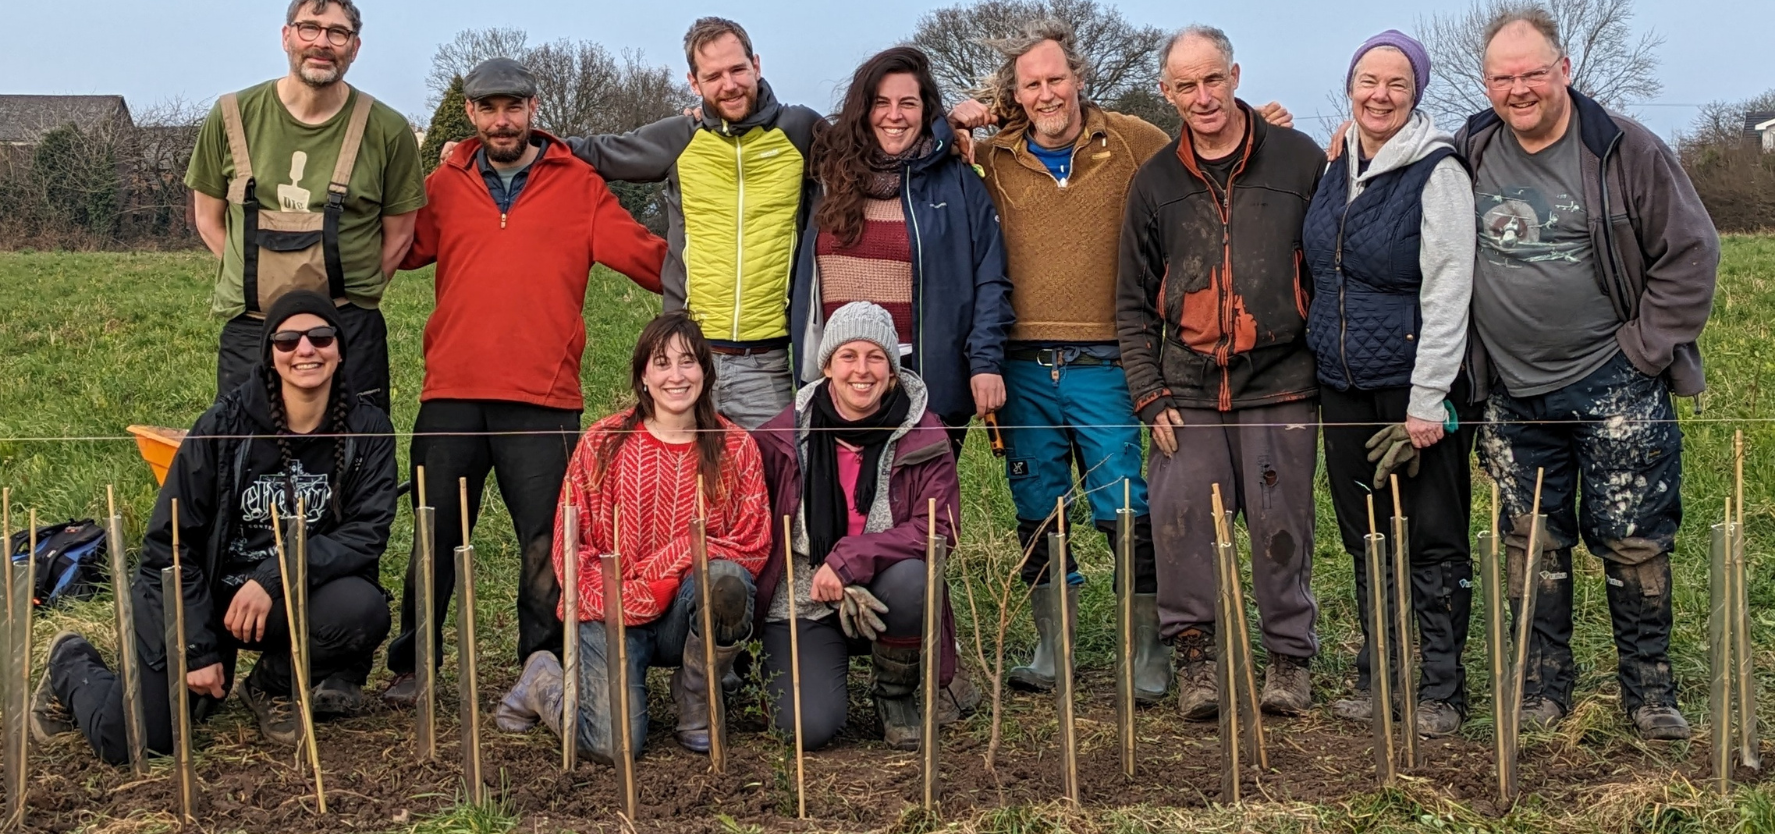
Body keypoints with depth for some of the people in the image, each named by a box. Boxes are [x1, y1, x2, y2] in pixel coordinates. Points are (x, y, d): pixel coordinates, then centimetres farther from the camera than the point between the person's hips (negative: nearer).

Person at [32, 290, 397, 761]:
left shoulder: (367, 431, -9)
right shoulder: (224, 426, -13)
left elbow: (367, 534, -15)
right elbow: (171, 541, -9)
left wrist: (274, 578, -28)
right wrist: (197, 651, -13)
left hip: (288, 601, 2)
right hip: (199, 595, -2)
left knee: (363, 610, -30)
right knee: (131, 744, -13)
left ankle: (273, 684, 3)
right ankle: (74, 665, 24)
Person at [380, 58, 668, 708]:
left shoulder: (578, 186, 7)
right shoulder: (444, 187, 13)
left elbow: (651, 258, 2)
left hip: (542, 399, -2)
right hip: (451, 395, 2)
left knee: (546, 543, 1)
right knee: (435, 538, 11)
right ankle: (409, 668, 25)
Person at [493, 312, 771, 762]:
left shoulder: (736, 448, 2)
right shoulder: (604, 443, 0)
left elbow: (753, 545, -3)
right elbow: (569, 543, 0)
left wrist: (667, 568, -16)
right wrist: (627, 600, -15)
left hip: (690, 615, 1)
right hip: (613, 613, -1)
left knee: (727, 579, -34)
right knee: (615, 742, -22)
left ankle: (696, 705, -6)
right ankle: (545, 677, 15)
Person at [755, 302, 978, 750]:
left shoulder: (923, 436, -7)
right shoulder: (783, 436, -6)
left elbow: (938, 529, -15)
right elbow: (758, 529, -2)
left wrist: (850, 559, -27)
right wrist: (837, 592, -16)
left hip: (882, 595, 1)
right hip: (802, 603, 0)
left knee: (909, 576, -35)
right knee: (809, 726, -22)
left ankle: (898, 695, -4)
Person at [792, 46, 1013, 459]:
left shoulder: (958, 182, 2)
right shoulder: (834, 177, 11)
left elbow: (988, 281, -2)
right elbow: (806, 281, 13)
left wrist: (985, 362, -10)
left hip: (930, 382, -3)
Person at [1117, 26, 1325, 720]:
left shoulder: (1300, 161, 3)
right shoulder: (1155, 181, 10)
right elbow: (1134, 304, 13)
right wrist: (1150, 396, 3)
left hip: (1280, 384, -2)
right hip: (1188, 388, 2)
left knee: (1281, 525, 1)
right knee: (1179, 518, -7)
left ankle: (1290, 656, 16)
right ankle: (1192, 651, 7)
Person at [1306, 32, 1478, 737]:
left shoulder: (1437, 173, -10)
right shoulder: (1335, 170, 9)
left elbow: (1447, 293, -14)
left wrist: (1427, 402, -18)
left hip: (1415, 385, -6)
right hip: (1343, 386, 6)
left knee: (1433, 541, 1)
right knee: (1366, 539, 13)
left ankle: (1440, 690, 10)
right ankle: (1375, 676, 23)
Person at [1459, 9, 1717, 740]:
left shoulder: (1625, 150, -6)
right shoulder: (1469, 155, 3)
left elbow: (1690, 253, -3)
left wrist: (1644, 351, -7)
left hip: (1612, 388, -3)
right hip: (1514, 398, 3)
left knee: (1634, 542, 2)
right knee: (1531, 547, 10)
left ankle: (1650, 689, 16)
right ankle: (1544, 687, 23)